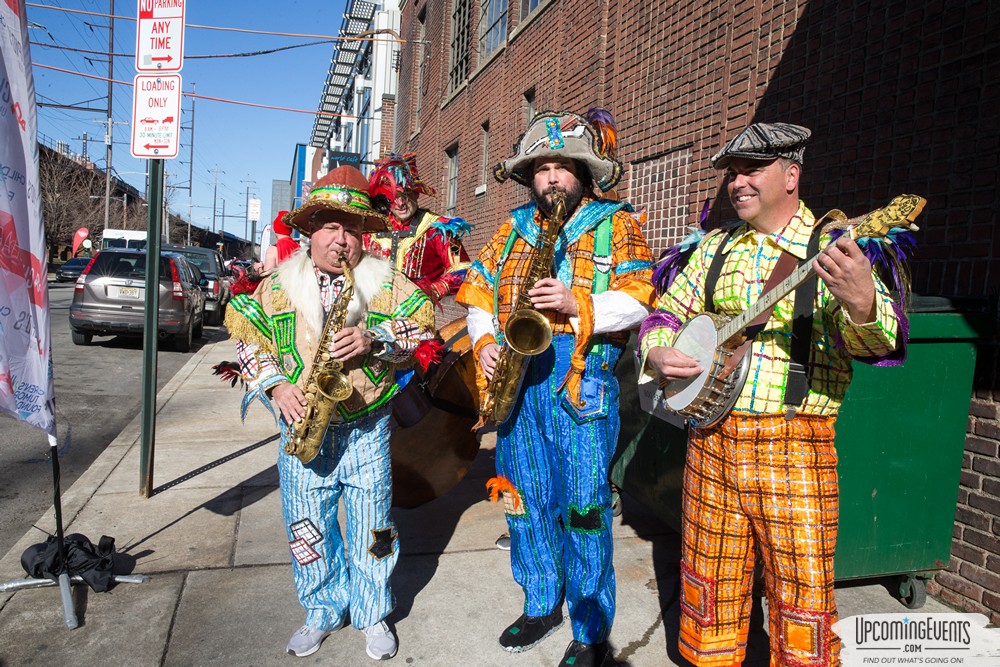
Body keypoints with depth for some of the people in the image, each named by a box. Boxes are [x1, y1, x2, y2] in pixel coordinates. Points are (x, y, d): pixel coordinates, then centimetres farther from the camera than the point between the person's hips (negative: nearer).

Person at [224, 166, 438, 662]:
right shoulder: (277, 285, 4)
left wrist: (375, 341, -20)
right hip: (302, 426, 2)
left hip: (367, 429, -1)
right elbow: (248, 341, 7)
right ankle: (322, 611, 33)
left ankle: (373, 614, 29)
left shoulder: (387, 282, 0)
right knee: (307, 527, 11)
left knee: (372, 525, 7)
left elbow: (421, 332, -3)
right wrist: (275, 386, -8)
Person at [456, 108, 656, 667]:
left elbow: (639, 300, -7)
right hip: (517, 376, 5)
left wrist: (578, 303, -20)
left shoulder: (615, 225, 3)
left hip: (580, 378, -5)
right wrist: (485, 340, -1)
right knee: (524, 496, 12)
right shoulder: (513, 230, 16)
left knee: (582, 505, -1)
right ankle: (541, 605, 32)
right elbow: (480, 295, 17)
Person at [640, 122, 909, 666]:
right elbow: (666, 314, 15)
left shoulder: (832, 250, -4)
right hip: (711, 441, 4)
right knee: (709, 588, 16)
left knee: (802, 605, 5)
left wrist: (862, 304, -39)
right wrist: (657, 353, -6)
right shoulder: (715, 248, 10)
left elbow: (875, 343, -16)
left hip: (795, 446, -4)